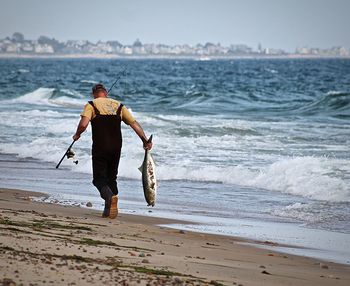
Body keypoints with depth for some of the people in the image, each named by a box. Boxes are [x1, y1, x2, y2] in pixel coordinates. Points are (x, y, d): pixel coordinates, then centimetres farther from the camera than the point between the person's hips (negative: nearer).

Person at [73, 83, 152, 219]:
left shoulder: (91, 105, -1)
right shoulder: (118, 105, 12)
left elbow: (83, 124, -16)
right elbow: (134, 123, 6)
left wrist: (77, 135, 4)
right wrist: (145, 140, 9)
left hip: (100, 147, -4)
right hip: (116, 147, 4)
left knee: (99, 178, 1)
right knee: (111, 178, 17)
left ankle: (110, 196, -29)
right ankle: (109, 210, 10)